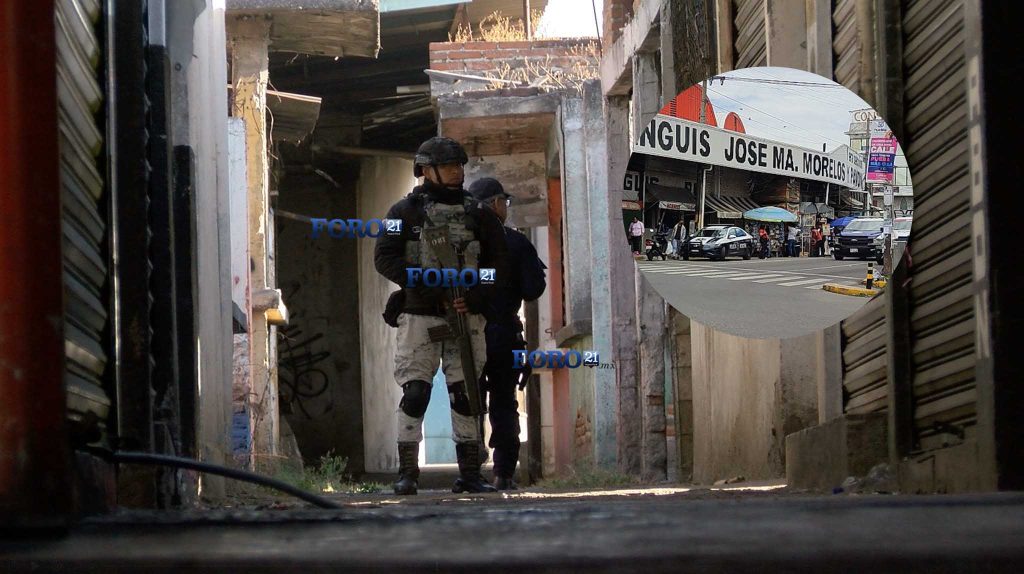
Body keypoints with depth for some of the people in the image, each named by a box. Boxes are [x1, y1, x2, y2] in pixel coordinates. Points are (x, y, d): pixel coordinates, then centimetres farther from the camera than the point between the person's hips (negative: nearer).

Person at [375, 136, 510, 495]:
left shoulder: (478, 215, 10)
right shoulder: (406, 212, 3)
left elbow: (499, 265, 9)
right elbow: (384, 258, -6)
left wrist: (474, 297, -9)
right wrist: (430, 288, -16)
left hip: (466, 315, 3)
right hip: (419, 317, -2)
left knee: (466, 395, 2)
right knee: (414, 393, -8)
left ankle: (470, 474, 6)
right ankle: (407, 474, -4)